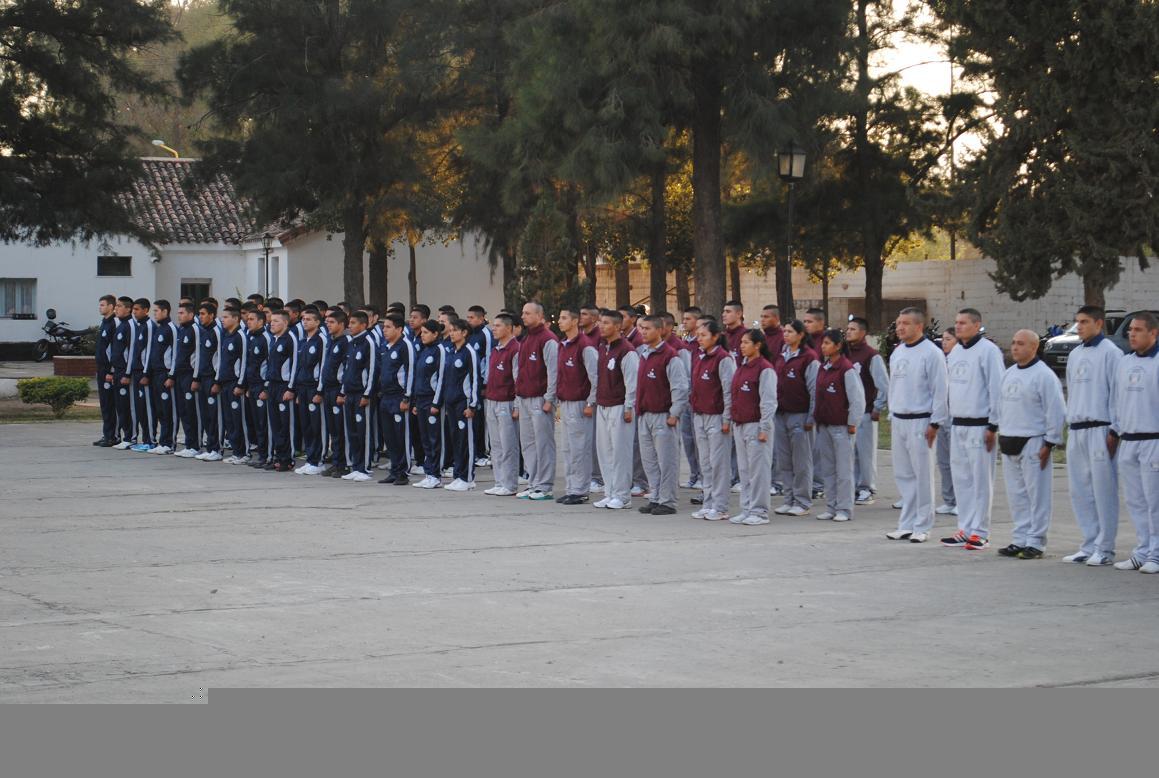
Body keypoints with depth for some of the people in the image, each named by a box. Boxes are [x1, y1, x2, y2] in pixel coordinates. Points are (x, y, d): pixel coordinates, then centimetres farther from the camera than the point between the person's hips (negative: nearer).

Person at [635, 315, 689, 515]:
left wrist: (674, 414, -15)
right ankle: (655, 499, 18)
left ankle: (667, 502, 1)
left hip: (663, 416, -8)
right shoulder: (642, 353, 13)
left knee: (666, 460, -3)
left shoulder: (670, 356, -11)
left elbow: (680, 387, -13)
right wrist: (637, 405, 14)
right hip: (644, 415, 8)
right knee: (649, 460, 11)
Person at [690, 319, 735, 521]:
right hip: (699, 416, 8)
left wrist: (727, 419, -14)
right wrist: (692, 410, 15)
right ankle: (708, 504, 16)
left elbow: (729, 390, -13)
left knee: (718, 463, -3)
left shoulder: (723, 359, -11)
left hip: (717, 417, -8)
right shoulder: (697, 357, 11)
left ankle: (720, 507, 1)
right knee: (705, 463, 10)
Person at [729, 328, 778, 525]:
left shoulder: (765, 369, -11)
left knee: (758, 469, -4)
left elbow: (769, 401, -13)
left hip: (756, 425, -8)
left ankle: (759, 511, 1)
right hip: (739, 425, 8)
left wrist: (764, 429, -16)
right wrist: (733, 422, 15)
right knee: (744, 469, 10)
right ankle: (746, 509, 16)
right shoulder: (742, 367, 14)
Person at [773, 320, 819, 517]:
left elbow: (814, 390, -9)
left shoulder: (809, 358, -8)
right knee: (784, 461, 8)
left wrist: (811, 417, -11)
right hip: (780, 413, 7)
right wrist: (773, 409, 11)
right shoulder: (781, 356, 13)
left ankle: (803, 501, 4)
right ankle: (789, 499, 15)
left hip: (799, 415, -7)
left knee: (801, 462, -1)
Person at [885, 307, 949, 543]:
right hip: (898, 421, 7)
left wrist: (935, 423, -14)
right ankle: (906, 524, 16)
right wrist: (892, 416, 17)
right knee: (903, 475, 10)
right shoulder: (897, 353, 13)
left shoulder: (931, 353, -10)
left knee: (922, 475, -3)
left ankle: (922, 526, 3)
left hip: (920, 421, -7)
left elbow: (939, 390, -11)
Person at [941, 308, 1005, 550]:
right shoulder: (955, 352, 14)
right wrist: (950, 420, 16)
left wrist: (993, 426, -13)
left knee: (981, 480, -3)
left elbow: (997, 389, -13)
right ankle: (965, 529, 17)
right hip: (957, 425, 8)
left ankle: (980, 533, 1)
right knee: (961, 478, 10)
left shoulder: (988, 351, -11)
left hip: (980, 426, -8)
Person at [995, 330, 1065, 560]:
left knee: (1037, 495, -3)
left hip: (1033, 443, -8)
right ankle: (1020, 539, 18)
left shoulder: (1044, 375, -10)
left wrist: (1049, 443, -12)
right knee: (1016, 495, 11)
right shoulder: (1008, 374, 15)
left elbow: (1056, 411, -11)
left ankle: (1035, 542, 1)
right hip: (1009, 443, 8)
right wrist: (1002, 434, 16)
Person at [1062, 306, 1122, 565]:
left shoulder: (1110, 353, -7)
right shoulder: (1075, 355, 16)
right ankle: (1089, 545, 17)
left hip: (1100, 429, -8)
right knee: (1080, 490, 9)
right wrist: (1070, 421, 17)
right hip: (1076, 431, 8)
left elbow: (1117, 393, -9)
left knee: (1103, 490, -5)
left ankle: (1104, 548, 0)